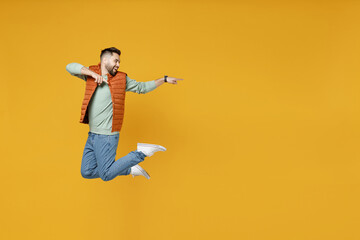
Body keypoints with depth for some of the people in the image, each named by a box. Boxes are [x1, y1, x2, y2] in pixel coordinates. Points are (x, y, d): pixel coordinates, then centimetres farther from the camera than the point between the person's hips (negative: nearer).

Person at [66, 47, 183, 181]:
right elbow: (70, 67, -7)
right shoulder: (91, 73, 6)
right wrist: (93, 73, -17)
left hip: (107, 136, -5)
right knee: (87, 172, 12)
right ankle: (130, 170, 21)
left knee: (106, 175, -7)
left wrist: (165, 79, 9)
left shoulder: (121, 79, 1)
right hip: (92, 135, 5)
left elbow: (142, 87, 13)